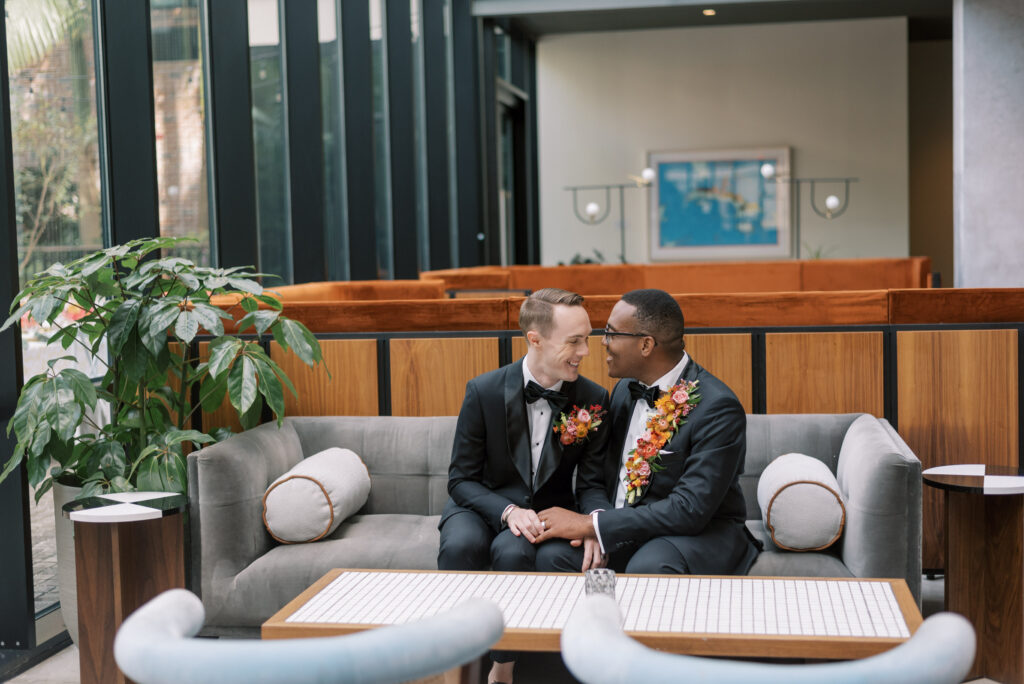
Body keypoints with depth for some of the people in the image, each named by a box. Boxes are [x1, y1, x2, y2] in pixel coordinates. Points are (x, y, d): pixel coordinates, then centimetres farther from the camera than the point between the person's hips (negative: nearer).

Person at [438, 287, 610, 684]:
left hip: (548, 512, 0)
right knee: (461, 545, -35)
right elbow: (461, 479, -7)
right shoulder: (484, 392, -11)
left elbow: (593, 480, -1)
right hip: (484, 504, 0)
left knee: (513, 552, -34)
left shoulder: (593, 399, -7)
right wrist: (508, 511, -25)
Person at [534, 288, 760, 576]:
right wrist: (596, 523, -14)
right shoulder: (625, 389, 8)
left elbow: (690, 509, -25)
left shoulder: (718, 408, -18)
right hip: (625, 530, 6)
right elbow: (594, 478, 11)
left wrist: (591, 525, -24)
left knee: (647, 567, -38)